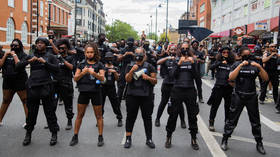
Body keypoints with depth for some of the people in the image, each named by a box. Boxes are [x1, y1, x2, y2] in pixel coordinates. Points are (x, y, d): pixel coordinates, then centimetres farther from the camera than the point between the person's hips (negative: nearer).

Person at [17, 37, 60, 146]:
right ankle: (28, 134, 23)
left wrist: (45, 62, -13)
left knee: (49, 111, 1)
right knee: (31, 111, 9)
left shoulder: (50, 56, 8)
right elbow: (18, 67, 6)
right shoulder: (30, 56, 14)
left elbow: (56, 69, -4)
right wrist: (29, 61, -8)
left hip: (45, 87, -2)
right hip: (32, 87, 3)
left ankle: (54, 134, 11)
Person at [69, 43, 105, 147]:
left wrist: (94, 73, -25)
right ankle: (75, 136, 18)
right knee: (80, 115, 8)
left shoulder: (99, 65, 4)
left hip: (96, 92, -2)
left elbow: (102, 78, -8)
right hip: (83, 91, 2)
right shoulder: (81, 64, 9)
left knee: (98, 115, 4)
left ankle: (100, 137, 13)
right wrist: (82, 73, -14)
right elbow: (75, 78, 4)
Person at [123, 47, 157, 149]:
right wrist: (132, 71, -19)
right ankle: (128, 139, 17)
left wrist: (148, 77, -16)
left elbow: (155, 81, 2)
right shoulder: (130, 66, 7)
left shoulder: (149, 67, 5)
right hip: (132, 95, 1)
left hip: (146, 96, 0)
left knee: (147, 117, 6)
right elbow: (127, 80, -4)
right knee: (130, 117, 6)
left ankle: (149, 139, 17)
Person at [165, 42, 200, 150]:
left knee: (192, 115, 7)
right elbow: (174, 75, -8)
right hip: (177, 90, -1)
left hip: (190, 90, 1)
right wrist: (179, 64, -20)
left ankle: (193, 139, 21)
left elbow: (196, 76, -3)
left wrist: (193, 64, -14)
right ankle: (168, 137, 18)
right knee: (173, 114, 3)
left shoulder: (193, 61, 7)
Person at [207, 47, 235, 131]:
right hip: (218, 86, -1)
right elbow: (211, 67, -12)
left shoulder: (232, 63, 3)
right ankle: (211, 123, 18)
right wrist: (220, 63, -22)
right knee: (214, 106, 6)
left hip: (229, 87, 1)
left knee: (228, 106, 9)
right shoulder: (218, 61, 4)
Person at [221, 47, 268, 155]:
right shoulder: (236, 65, 0)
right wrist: (240, 65, -21)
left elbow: (265, 78, -3)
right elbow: (231, 78, -16)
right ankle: (224, 140, 18)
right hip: (238, 96, -2)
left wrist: (260, 67, -18)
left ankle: (259, 143, 25)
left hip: (252, 97, 2)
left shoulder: (255, 65, 3)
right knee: (232, 119, 4)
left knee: (255, 121, 10)